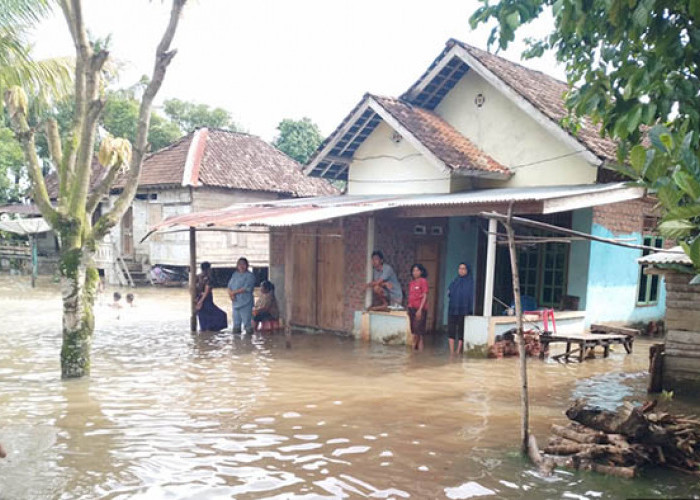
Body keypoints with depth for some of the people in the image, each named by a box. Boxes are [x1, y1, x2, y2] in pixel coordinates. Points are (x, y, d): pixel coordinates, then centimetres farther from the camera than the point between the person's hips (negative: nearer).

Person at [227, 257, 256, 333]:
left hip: (245, 302, -6)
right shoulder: (235, 274, 17)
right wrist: (231, 294, -8)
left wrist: (234, 292, -10)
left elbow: (246, 288, -14)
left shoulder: (250, 275, -4)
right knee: (236, 321, 10)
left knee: (247, 321, -8)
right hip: (235, 301, 6)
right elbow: (229, 286, 13)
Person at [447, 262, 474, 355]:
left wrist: (470, 310, -13)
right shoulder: (455, 281, 15)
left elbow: (472, 296, -6)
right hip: (453, 309, 4)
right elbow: (450, 293, 23)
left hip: (463, 310, -4)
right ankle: (451, 351, 4)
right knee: (451, 329, -1)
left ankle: (458, 351, 7)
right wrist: (449, 292, 0)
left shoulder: (470, 282, 0)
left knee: (461, 330, 0)